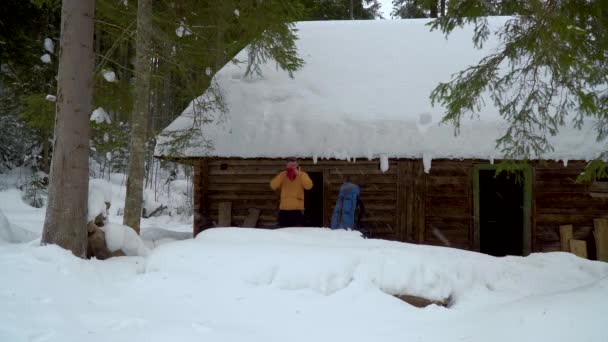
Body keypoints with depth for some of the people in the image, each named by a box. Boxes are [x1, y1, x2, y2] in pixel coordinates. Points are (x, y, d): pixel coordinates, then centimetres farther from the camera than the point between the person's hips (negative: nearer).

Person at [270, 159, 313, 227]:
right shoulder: (283, 175, 7)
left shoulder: (302, 175, 2)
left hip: (297, 210, -2)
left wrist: (299, 174, -18)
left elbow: (309, 186, -16)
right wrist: (282, 175, -13)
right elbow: (273, 186, -7)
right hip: (284, 210, 2)